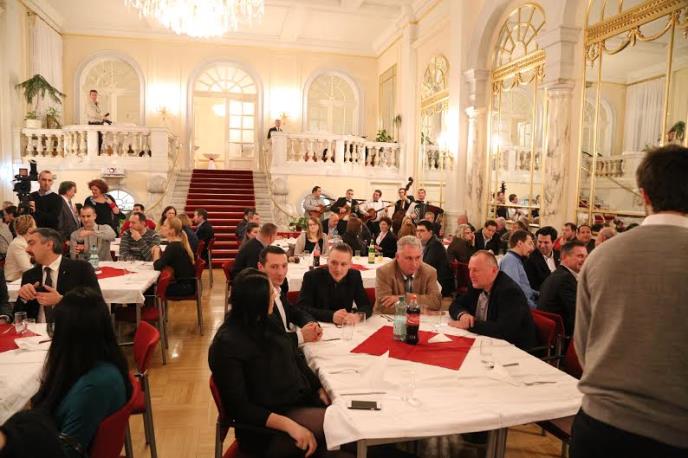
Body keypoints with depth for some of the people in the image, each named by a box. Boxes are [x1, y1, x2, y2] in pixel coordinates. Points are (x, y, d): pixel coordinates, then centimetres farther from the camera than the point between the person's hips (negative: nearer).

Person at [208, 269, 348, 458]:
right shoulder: (227, 344, -17)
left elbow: (295, 357, 13)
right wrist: (288, 425, -27)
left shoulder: (265, 323, 5)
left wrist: (319, 388, -1)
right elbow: (239, 407, -18)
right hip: (267, 427, -7)